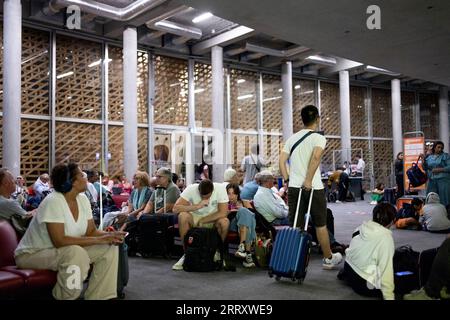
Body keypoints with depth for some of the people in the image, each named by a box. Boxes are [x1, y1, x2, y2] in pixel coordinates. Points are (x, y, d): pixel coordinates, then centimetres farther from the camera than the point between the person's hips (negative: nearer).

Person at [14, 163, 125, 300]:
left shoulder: (83, 199, -2)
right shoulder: (53, 201, -26)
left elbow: (91, 231, 0)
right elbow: (59, 241, -32)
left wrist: (109, 235, -22)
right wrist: (99, 240, -31)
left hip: (68, 252, 8)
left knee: (110, 248, -7)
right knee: (77, 253, -36)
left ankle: (98, 297, -1)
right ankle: (65, 297, -14)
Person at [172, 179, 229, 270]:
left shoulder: (220, 188, -22)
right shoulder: (191, 189, -21)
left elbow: (223, 213, -24)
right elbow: (175, 209, -26)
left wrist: (202, 221, -24)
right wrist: (197, 206, -35)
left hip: (213, 219, 0)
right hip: (194, 217, 0)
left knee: (225, 222, -32)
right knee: (182, 216, -32)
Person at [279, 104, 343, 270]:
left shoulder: (292, 138, 12)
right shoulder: (319, 138, -4)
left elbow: (281, 160, 7)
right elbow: (316, 157, -22)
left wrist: (287, 180, 10)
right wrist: (308, 180, -20)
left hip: (293, 187, 4)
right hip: (313, 188, -4)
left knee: (295, 226, 6)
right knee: (320, 225, 10)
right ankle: (328, 258, 25)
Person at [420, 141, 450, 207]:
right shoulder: (429, 157, 14)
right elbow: (425, 168, 15)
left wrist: (439, 170, -13)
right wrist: (423, 159, 3)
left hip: (443, 180, -4)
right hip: (432, 180, 4)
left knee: (443, 199, -6)